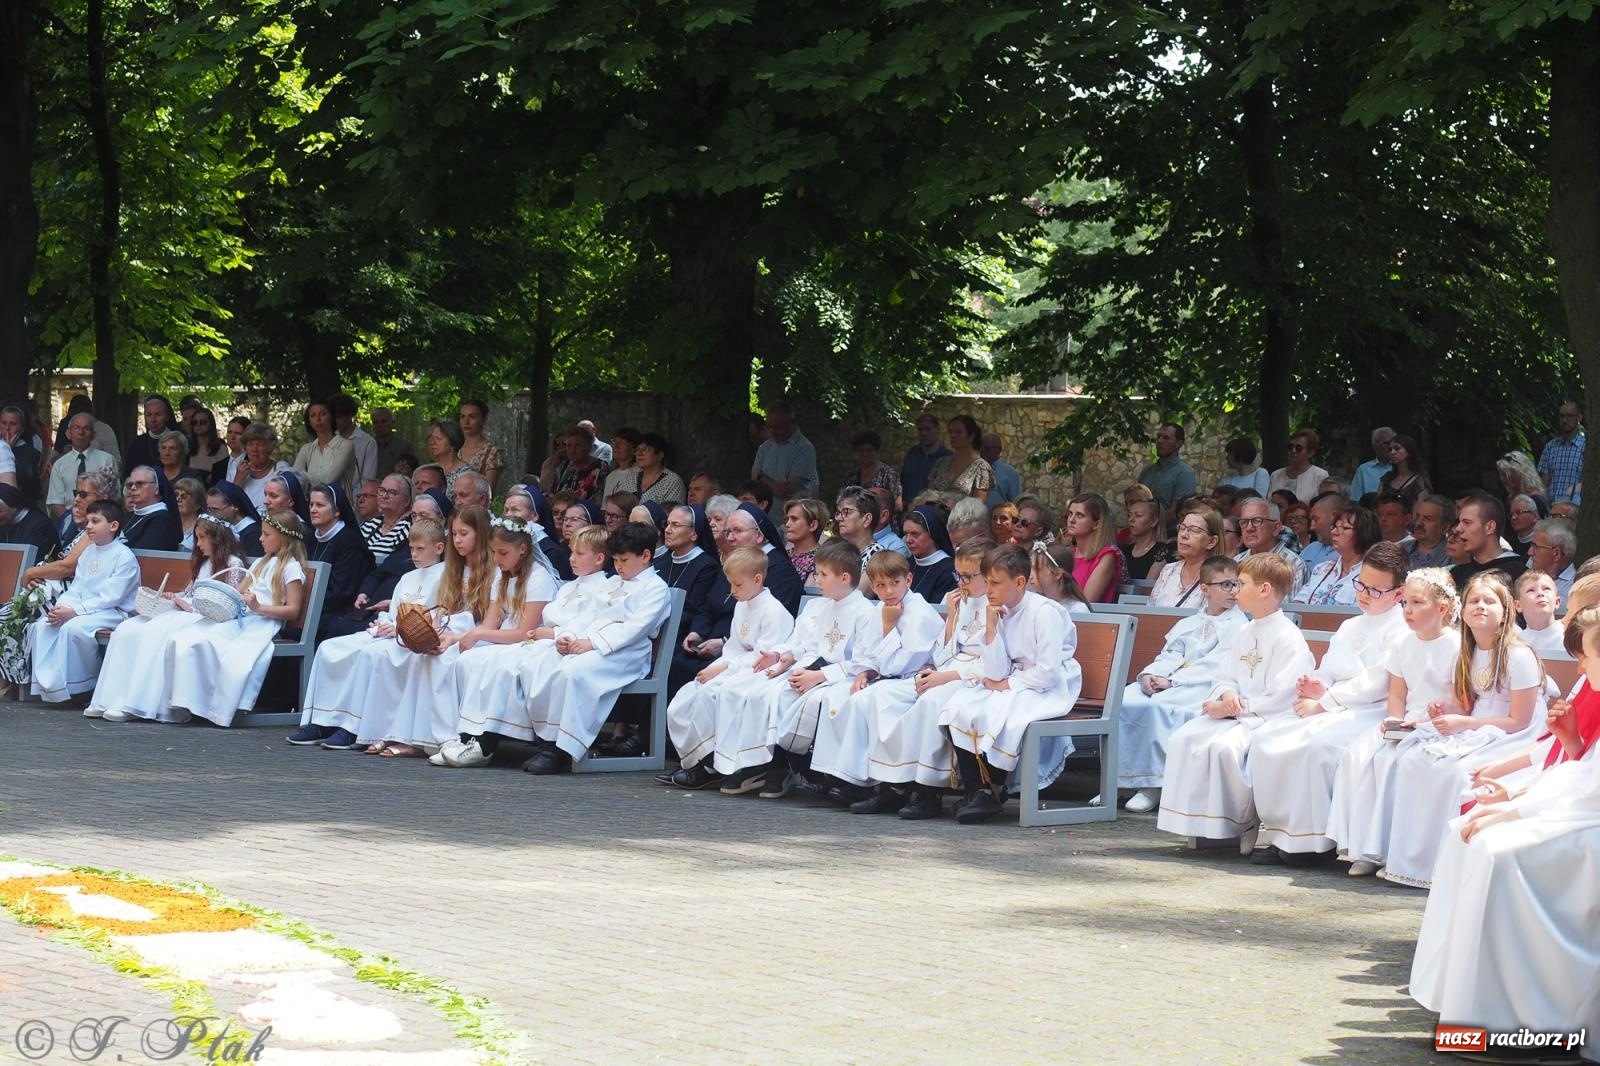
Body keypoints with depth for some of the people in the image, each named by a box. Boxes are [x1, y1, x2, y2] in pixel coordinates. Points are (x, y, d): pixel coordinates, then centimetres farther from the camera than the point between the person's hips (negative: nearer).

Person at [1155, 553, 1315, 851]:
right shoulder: (1245, 632, 17)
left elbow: (1280, 697, -17)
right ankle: (1196, 819, -13)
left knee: (1224, 746, -34)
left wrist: (1238, 707, -16)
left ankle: (1246, 824, -16)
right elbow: (1226, 678, 18)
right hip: (1236, 714, 8)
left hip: (1269, 718, -8)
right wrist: (1228, 695, -6)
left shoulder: (1289, 638, -11)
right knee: (1185, 737, -14)